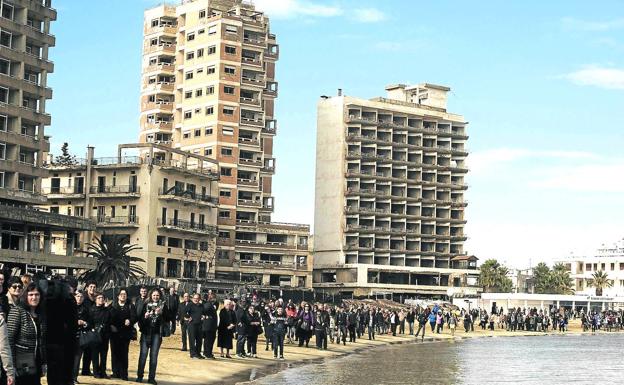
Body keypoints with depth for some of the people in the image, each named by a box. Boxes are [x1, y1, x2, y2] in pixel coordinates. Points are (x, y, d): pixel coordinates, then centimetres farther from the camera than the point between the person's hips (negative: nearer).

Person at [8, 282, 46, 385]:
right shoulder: (17, 311, -9)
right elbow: (10, 339, -13)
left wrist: (44, 363, 13)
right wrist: (12, 364, -16)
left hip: (36, 364, 6)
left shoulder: (41, 314, 9)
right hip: (22, 364, -5)